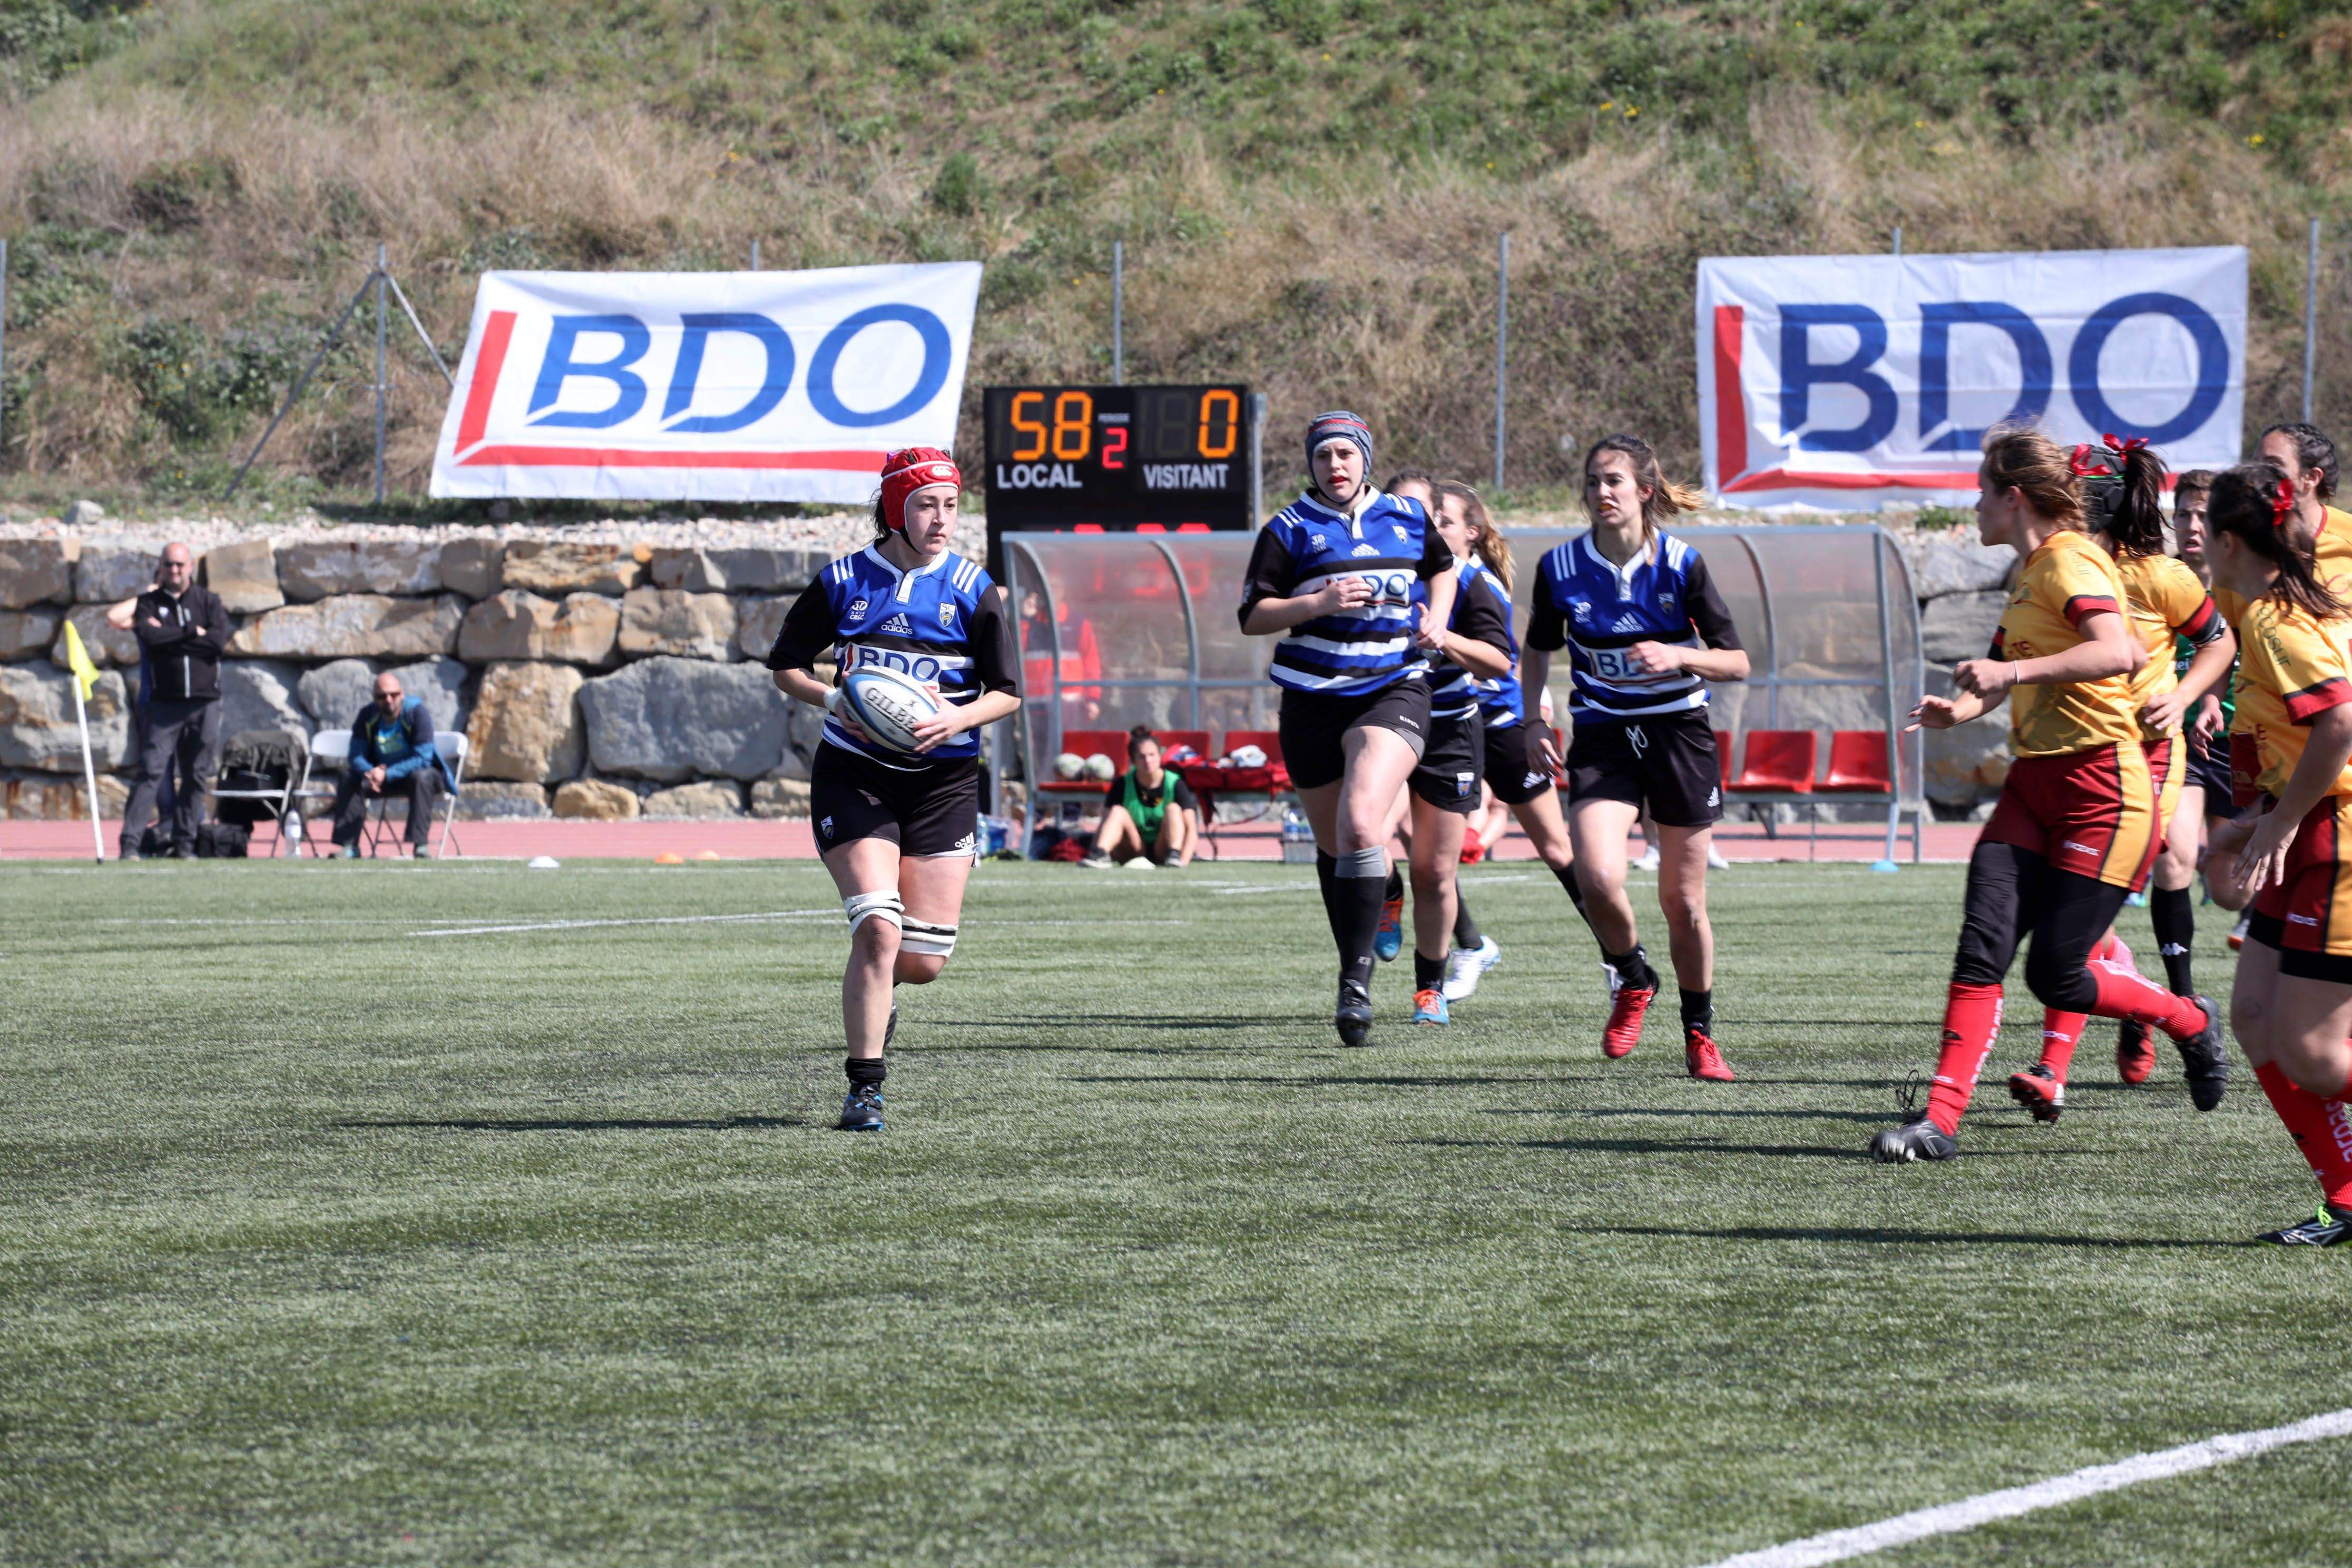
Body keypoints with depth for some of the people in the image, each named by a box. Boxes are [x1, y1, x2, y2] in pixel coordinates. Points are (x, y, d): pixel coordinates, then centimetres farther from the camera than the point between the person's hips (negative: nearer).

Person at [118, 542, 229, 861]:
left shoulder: (208, 601, 9)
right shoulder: (149, 602, 9)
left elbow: (219, 640, -7)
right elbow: (149, 636, -11)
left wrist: (169, 638, -7)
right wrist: (193, 632, -7)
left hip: (204, 701, 1)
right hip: (164, 701, -1)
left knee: (197, 775, 4)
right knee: (151, 771, -10)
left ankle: (184, 843, 12)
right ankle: (130, 842, -13)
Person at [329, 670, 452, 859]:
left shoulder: (417, 713, -22)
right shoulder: (367, 716, -9)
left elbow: (422, 758, -28)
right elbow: (356, 756, -11)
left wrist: (386, 774, -37)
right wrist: (370, 773, -35)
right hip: (382, 774, 4)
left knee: (422, 778, -38)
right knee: (348, 778, -18)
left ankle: (421, 845, -38)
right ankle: (349, 846, -19)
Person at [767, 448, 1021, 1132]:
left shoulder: (972, 590, 0)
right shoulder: (843, 582, -1)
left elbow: (1008, 692, 1)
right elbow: (786, 666, 8)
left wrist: (960, 718, -18)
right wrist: (833, 699, -11)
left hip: (943, 784, 2)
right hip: (854, 775, -2)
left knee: (924, 961, 0)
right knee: (878, 928, -19)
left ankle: (873, 993, 38)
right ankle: (864, 1089, -8)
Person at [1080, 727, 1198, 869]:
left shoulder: (1175, 785, -8)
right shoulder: (1122, 785, -4)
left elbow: (1191, 827, -15)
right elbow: (1105, 823, -10)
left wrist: (1184, 860, -32)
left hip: (1162, 851, -1)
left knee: (1173, 809, -22)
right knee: (1118, 812, -23)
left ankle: (1175, 856, -40)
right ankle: (1100, 855, -46)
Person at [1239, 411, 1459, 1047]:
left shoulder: (1407, 518, 9)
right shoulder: (1290, 530, 1)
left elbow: (1442, 566, 29)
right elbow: (1252, 616, -5)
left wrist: (1436, 615, 9)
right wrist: (1321, 602, -19)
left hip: (1393, 692, -1)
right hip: (1313, 702, 1)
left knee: (1362, 825, -23)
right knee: (1332, 845, 9)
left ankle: (1357, 978, -21)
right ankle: (1355, 970, 27)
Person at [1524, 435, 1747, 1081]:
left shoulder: (1682, 565, -9)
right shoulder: (1561, 567, -4)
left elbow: (1737, 662, -6)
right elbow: (1538, 650, 15)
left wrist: (1677, 655, -23)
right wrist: (1532, 719, 3)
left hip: (1680, 732, -1)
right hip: (1602, 736, 1)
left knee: (1682, 898, 3)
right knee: (1598, 879, -21)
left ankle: (1699, 1034, 23)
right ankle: (1633, 981, 10)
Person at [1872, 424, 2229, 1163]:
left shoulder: (2071, 561, -12)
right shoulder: (2031, 571, 17)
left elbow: (2117, 652, -29)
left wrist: (2011, 671, -32)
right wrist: (1963, 708, 11)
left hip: (2102, 789, -9)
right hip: (2034, 785, 9)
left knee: (2055, 975, -6)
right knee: (1983, 947, -7)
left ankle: (2191, 1023, 20)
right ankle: (1940, 1117, -12)